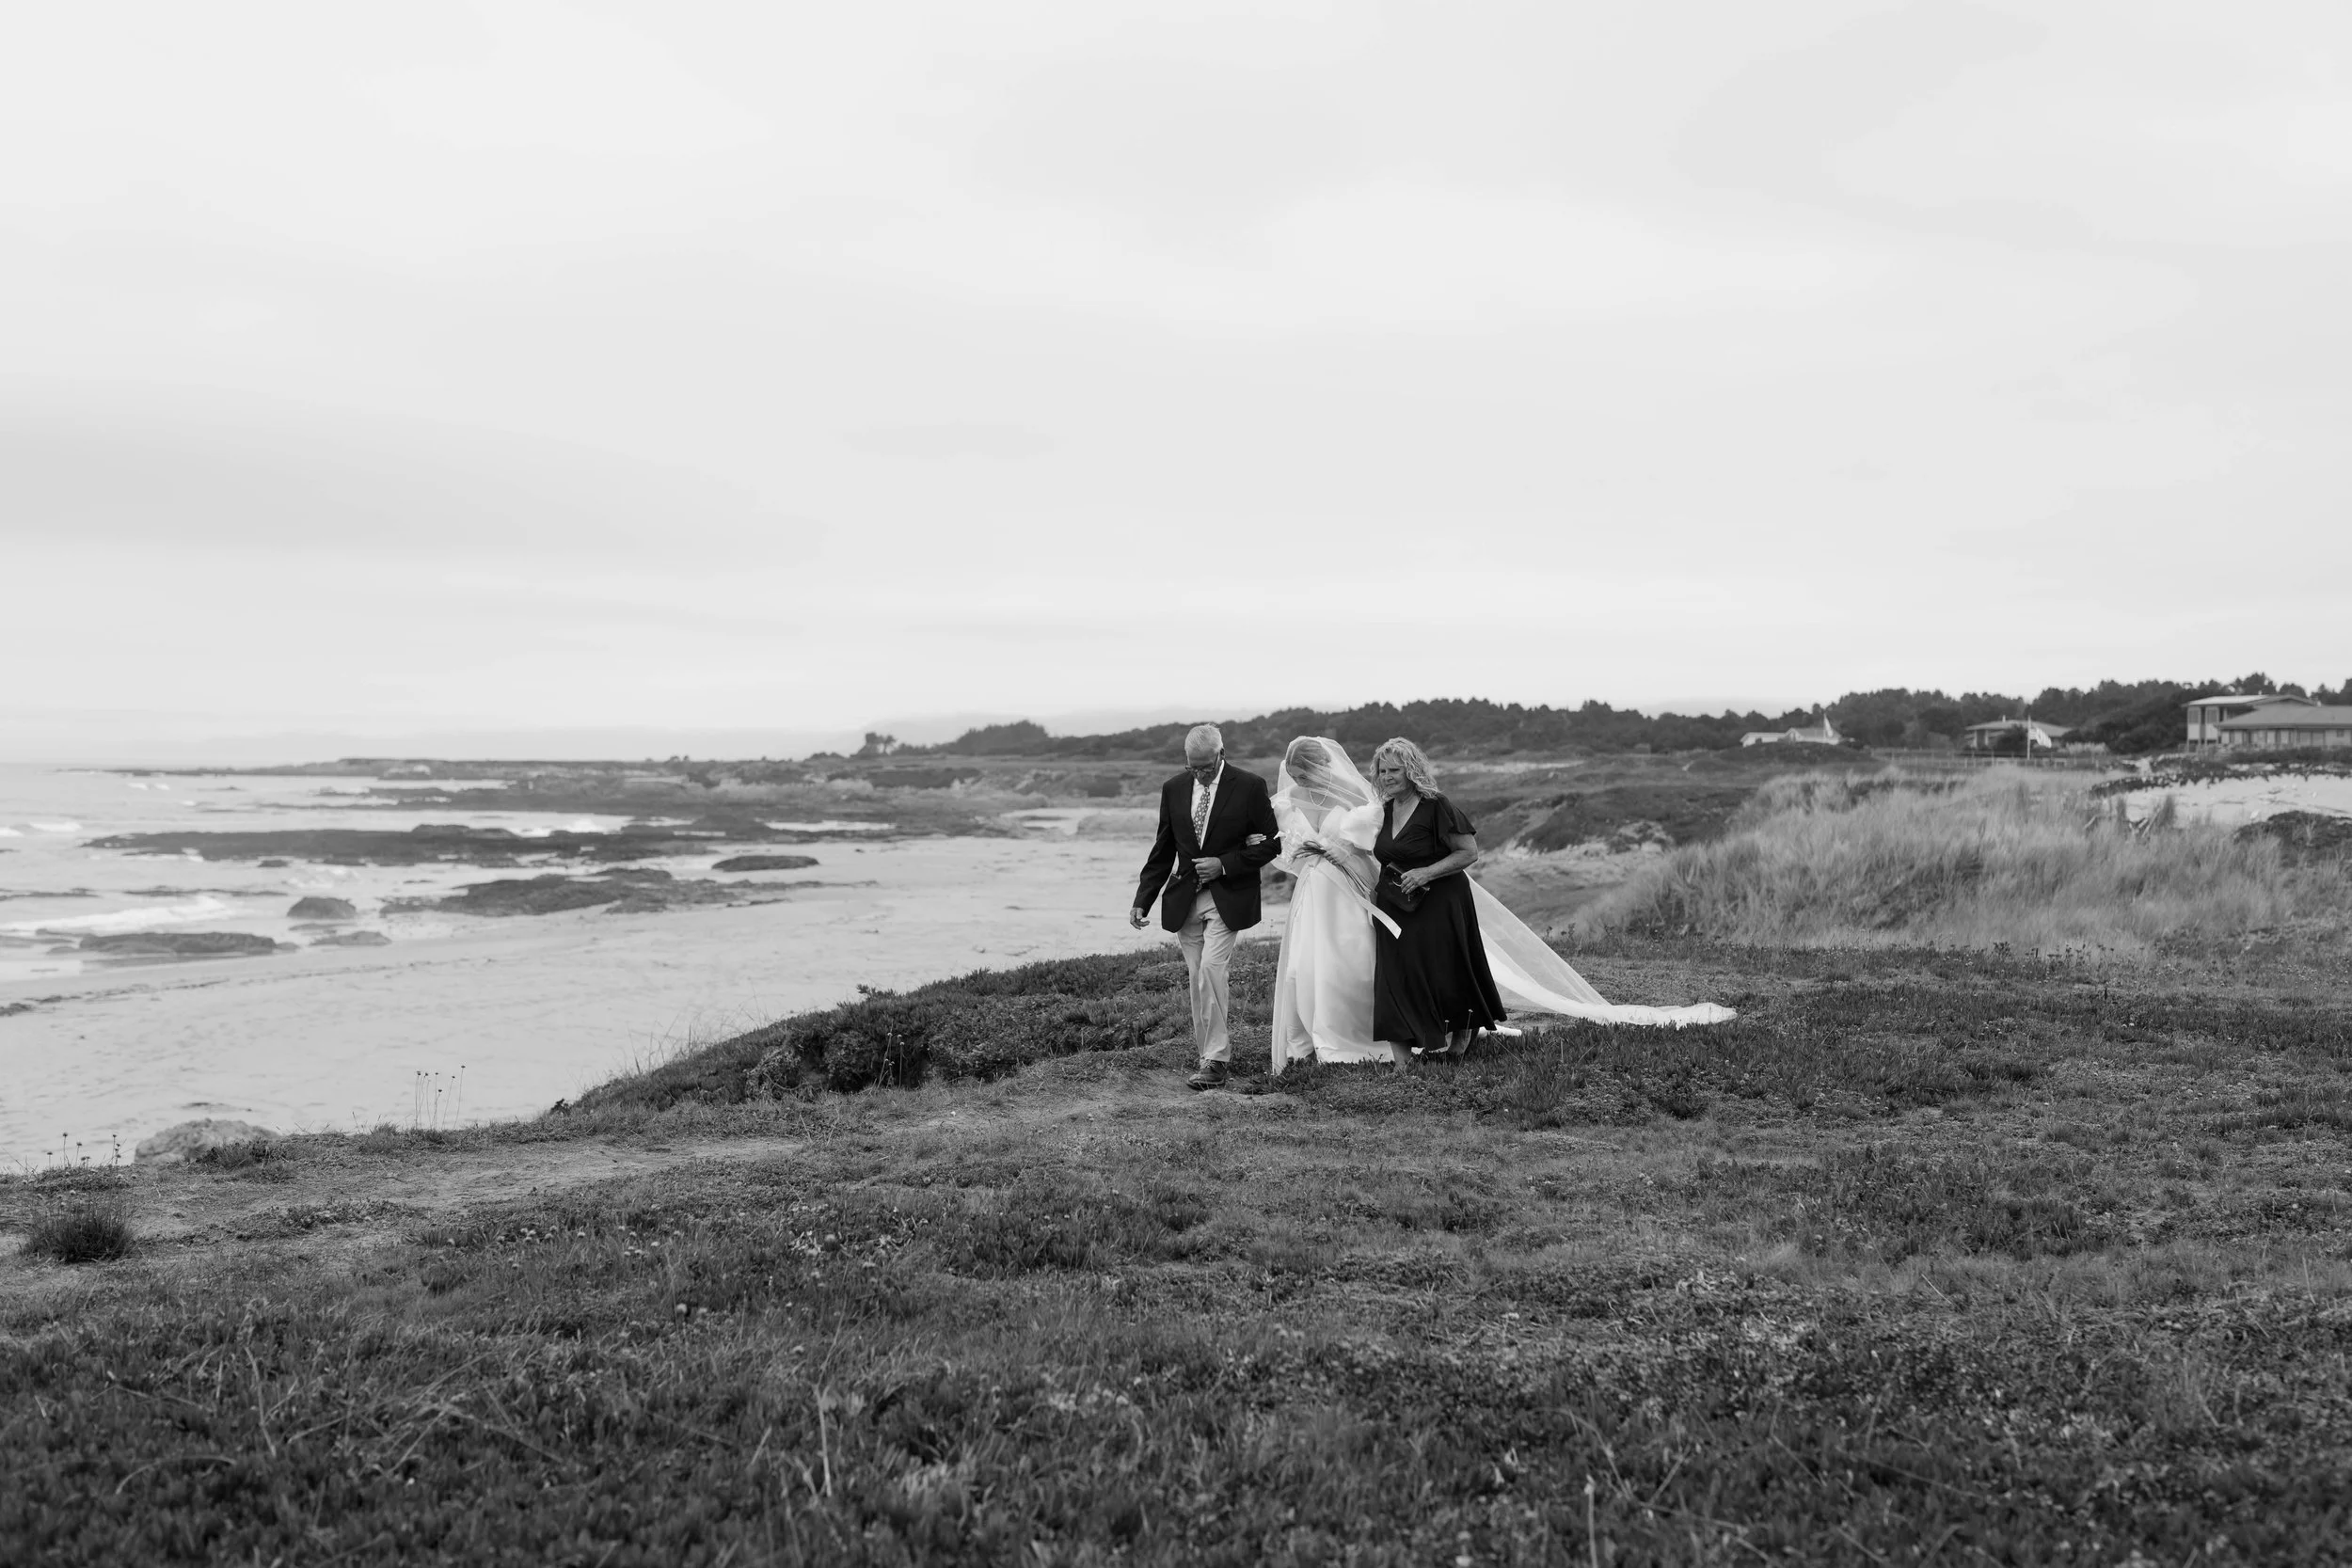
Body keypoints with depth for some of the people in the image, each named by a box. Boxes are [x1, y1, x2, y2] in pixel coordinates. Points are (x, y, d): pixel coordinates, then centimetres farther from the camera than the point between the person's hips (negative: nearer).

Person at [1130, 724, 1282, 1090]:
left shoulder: (1249, 787, -5)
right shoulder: (1173, 789, 6)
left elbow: (1273, 842, -2)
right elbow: (1163, 851, 12)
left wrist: (1225, 864, -12)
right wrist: (1142, 901, 4)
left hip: (1228, 898, -4)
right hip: (1185, 900, 4)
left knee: (1210, 968, -17)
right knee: (1198, 978, 7)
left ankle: (1215, 1057, -11)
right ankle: (1214, 1048, 21)